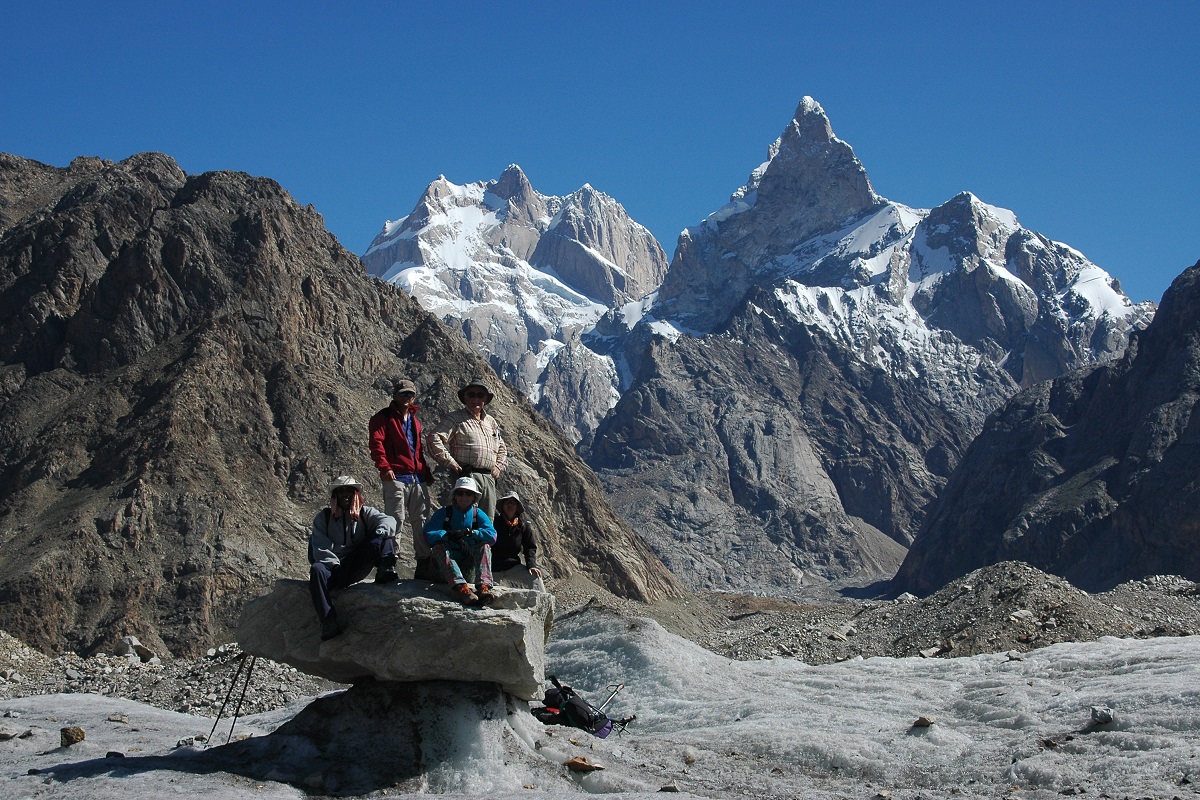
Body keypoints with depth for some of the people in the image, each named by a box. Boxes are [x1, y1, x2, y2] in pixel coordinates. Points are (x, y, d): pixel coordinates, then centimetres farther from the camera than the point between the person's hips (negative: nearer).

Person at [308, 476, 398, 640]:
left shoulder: (365, 513, 15)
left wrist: (379, 534, -26)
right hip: (333, 567, -1)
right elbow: (320, 548, 1)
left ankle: (385, 571, -38)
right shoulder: (323, 517, 13)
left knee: (384, 536, -14)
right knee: (316, 570, -36)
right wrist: (335, 565, -15)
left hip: (357, 567, 1)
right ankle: (329, 622, -42)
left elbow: (389, 521, -3)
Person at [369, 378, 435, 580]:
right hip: (396, 477, -7)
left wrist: (426, 472, 21)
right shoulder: (384, 418, 2)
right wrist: (384, 467, -23)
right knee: (395, 521, -9)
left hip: (418, 478, 7)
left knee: (422, 521, 6)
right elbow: (376, 443, -11)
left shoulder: (414, 421, 24)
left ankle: (425, 566, 11)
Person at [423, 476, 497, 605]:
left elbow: (492, 535, -10)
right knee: (439, 546, -29)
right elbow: (428, 534, -14)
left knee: (484, 545, -21)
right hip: (448, 562, -1)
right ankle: (460, 587, -49)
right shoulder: (443, 513, 3)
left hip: (469, 564, 1)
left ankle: (484, 586, -42)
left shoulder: (478, 514, 8)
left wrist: (470, 532, -23)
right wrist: (450, 535, -29)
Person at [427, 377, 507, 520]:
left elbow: (502, 447, 35)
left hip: (489, 477, 7)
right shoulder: (456, 418, 1)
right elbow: (435, 439, -12)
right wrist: (451, 463, -14)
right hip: (467, 476, -7)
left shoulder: (491, 421, 22)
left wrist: (499, 466, 17)